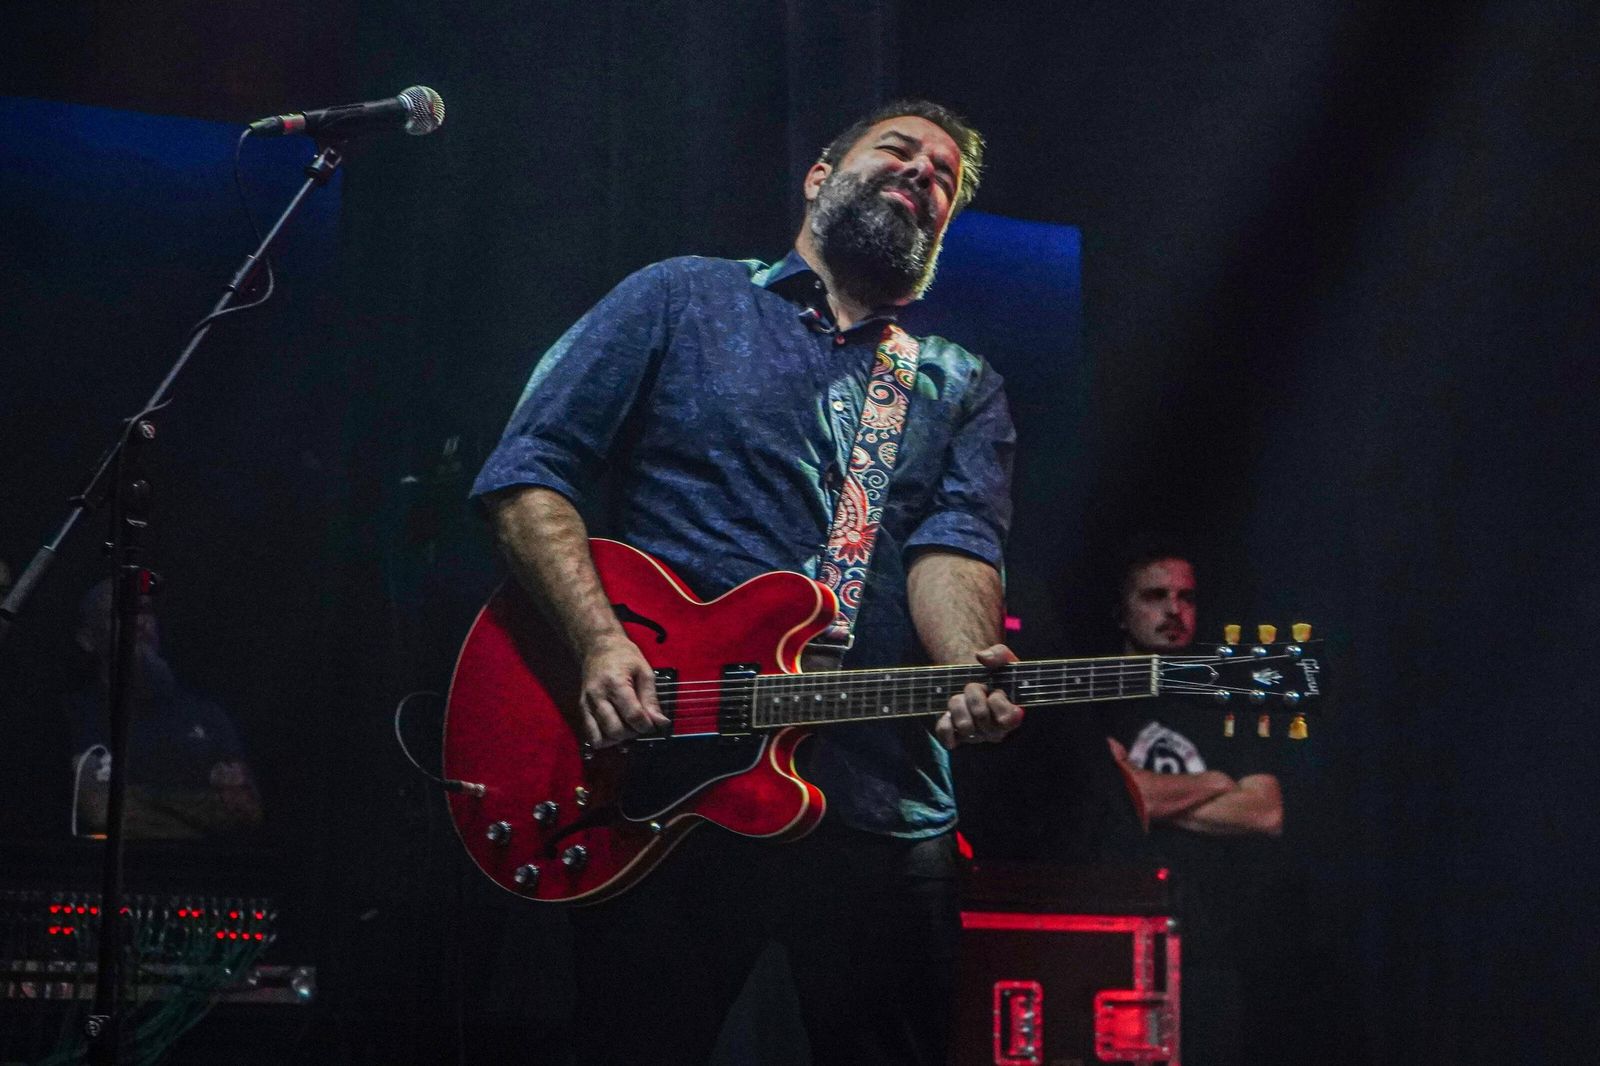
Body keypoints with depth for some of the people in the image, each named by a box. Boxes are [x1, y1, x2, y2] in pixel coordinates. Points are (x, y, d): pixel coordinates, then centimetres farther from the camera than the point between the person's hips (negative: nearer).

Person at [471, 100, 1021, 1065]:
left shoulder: (963, 388, 17)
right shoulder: (680, 300, 10)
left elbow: (957, 544, -1)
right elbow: (528, 472, 3)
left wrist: (970, 674, -24)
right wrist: (600, 640, -13)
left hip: (881, 808, 3)